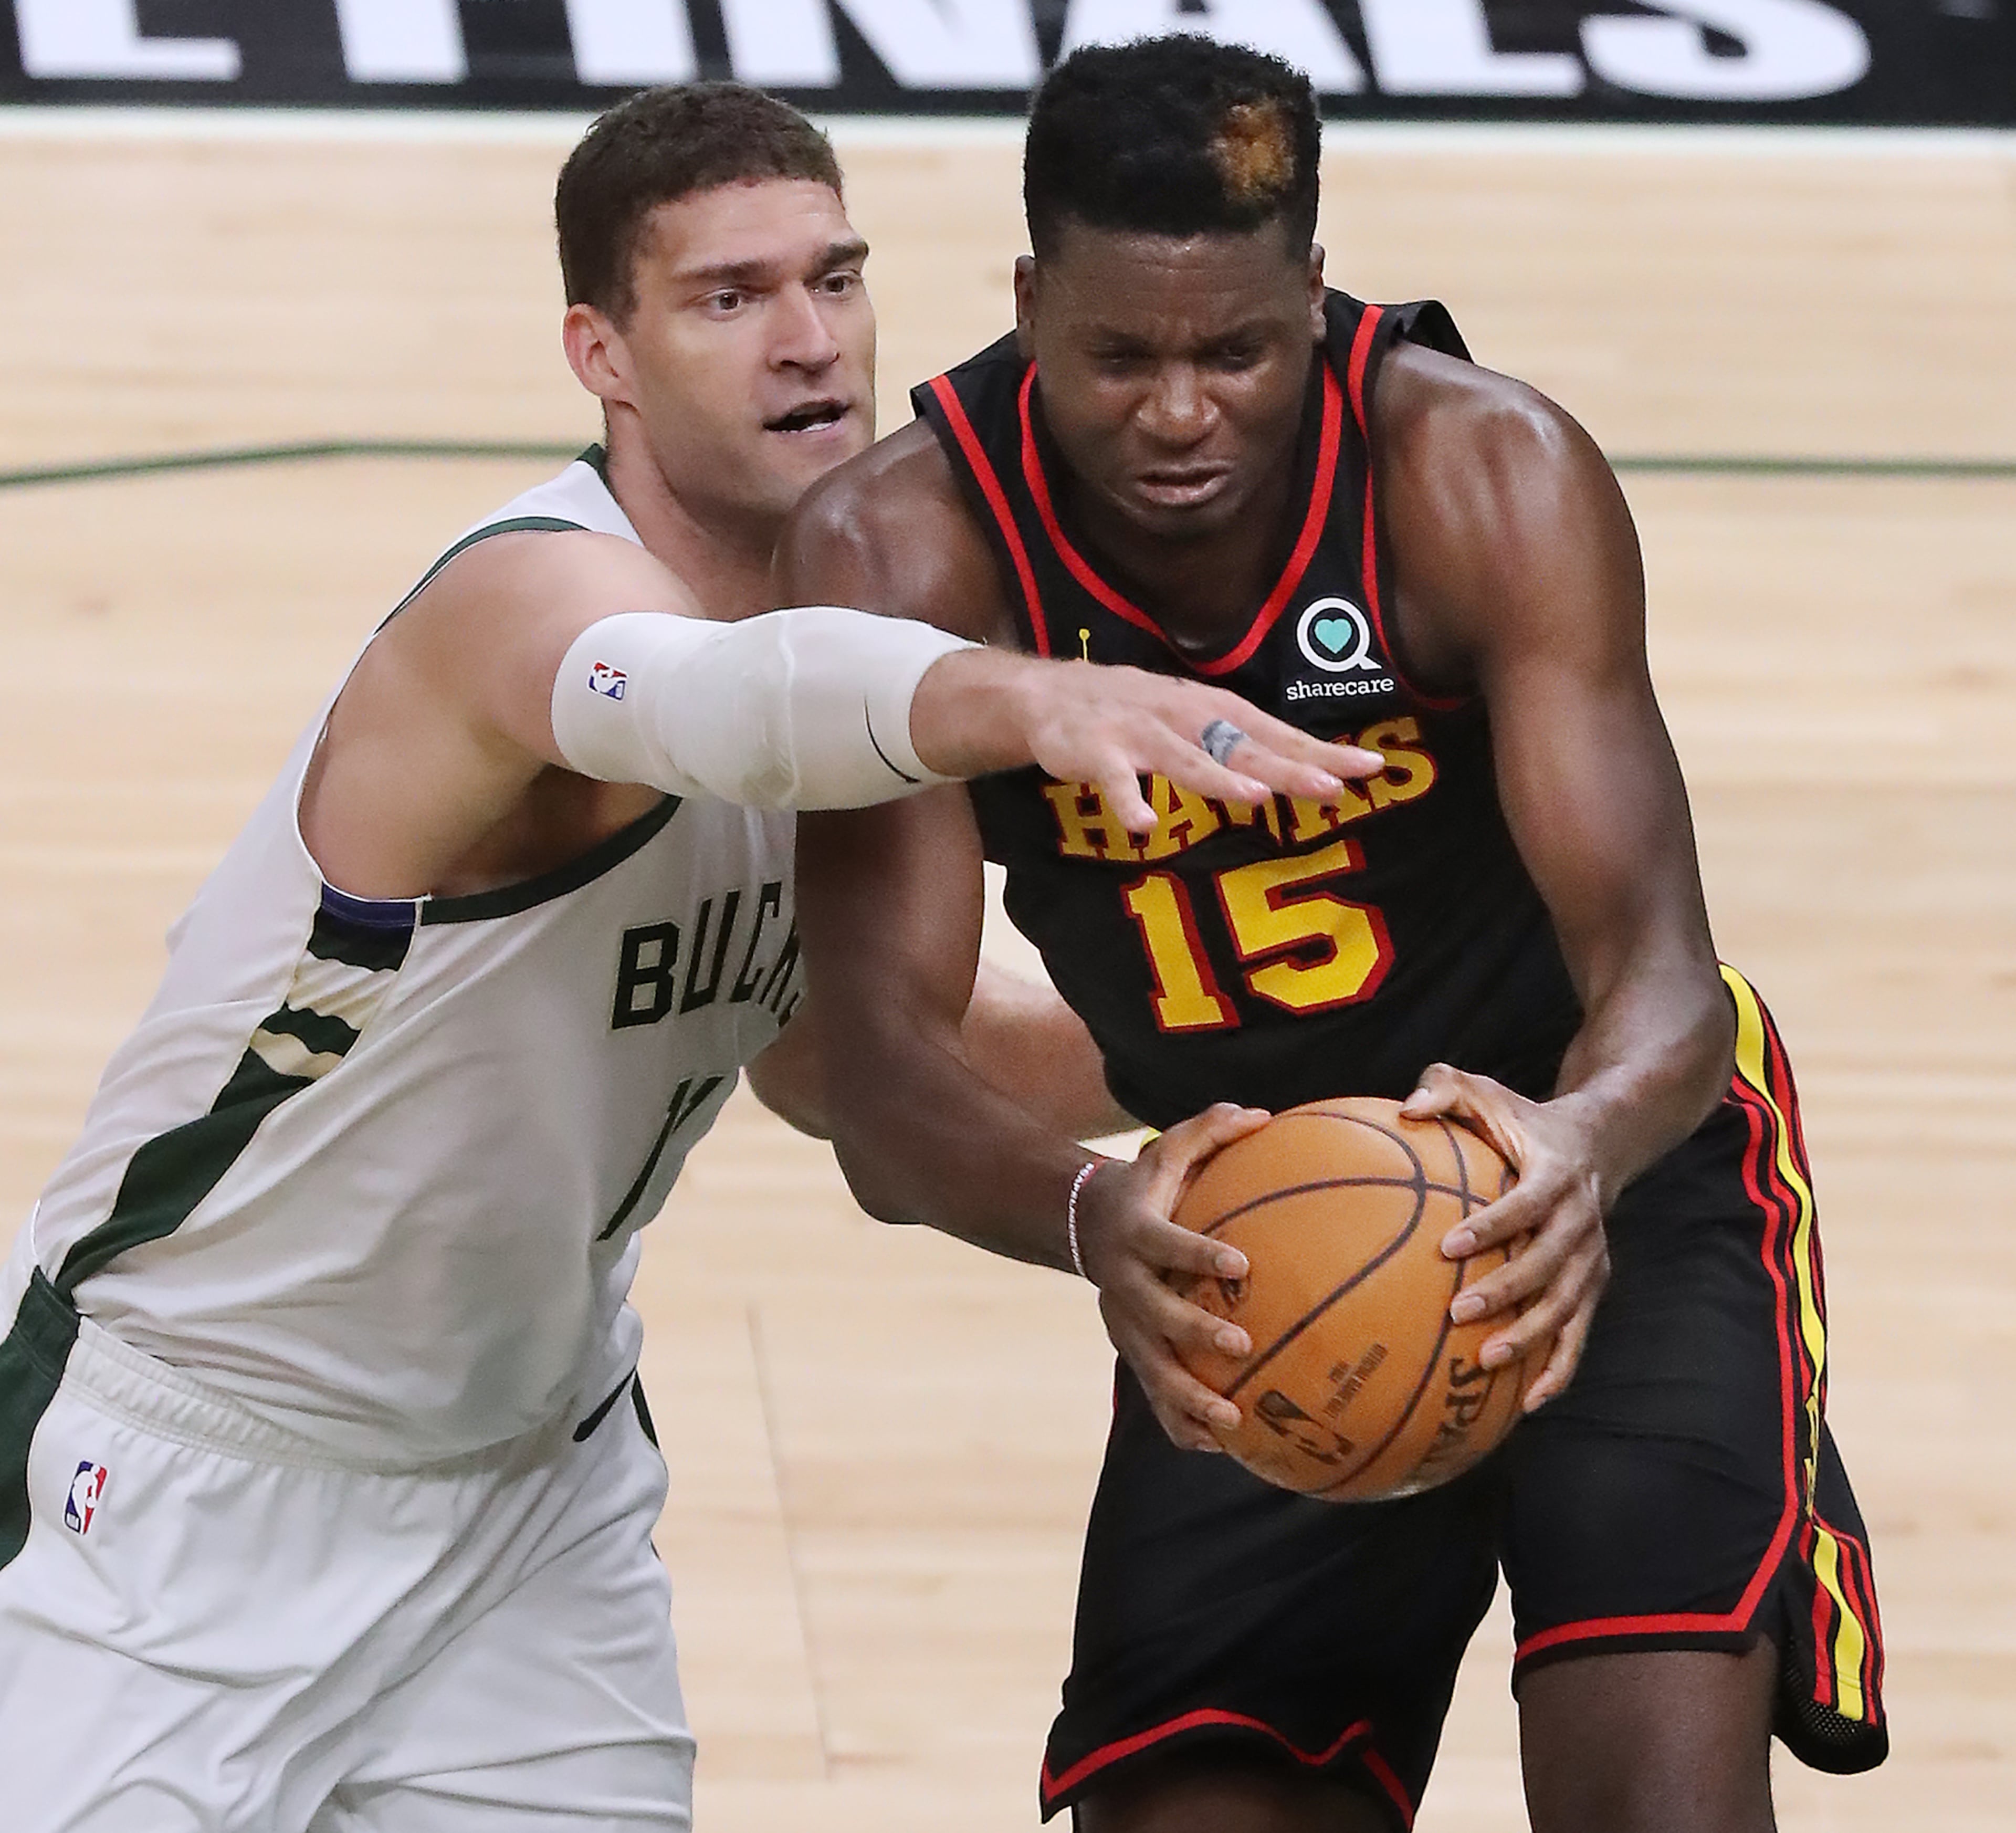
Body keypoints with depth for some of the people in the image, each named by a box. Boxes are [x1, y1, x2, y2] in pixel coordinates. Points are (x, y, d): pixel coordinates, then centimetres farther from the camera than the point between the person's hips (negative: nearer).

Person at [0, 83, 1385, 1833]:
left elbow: (825, 1050, 14)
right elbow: (705, 700, -52)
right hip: (187, 1456, -7)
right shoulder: (536, 589, -25)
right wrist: (1026, 696, -70)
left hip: (537, 1458, 7)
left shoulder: (832, 592, 0)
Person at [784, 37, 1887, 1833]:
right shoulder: (905, 552, -21)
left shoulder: (1486, 474, -24)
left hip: (1602, 1177, -3)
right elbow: (887, 1092, -28)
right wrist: (1094, 1216, -51)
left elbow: (1660, 972, -30)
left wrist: (1587, 1142, -55)